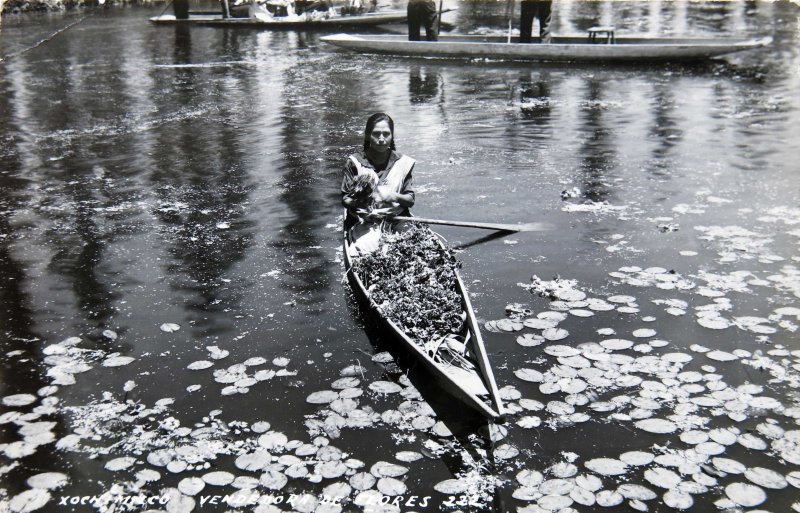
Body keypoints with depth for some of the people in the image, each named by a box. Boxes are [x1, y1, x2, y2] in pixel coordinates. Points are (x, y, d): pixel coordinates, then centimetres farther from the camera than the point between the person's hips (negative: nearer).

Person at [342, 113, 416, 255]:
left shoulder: (402, 162, 5)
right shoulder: (355, 162, 1)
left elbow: (411, 200, 6)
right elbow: (345, 199, 2)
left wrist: (395, 197, -15)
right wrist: (356, 202, -20)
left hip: (397, 223, 2)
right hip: (365, 223, -2)